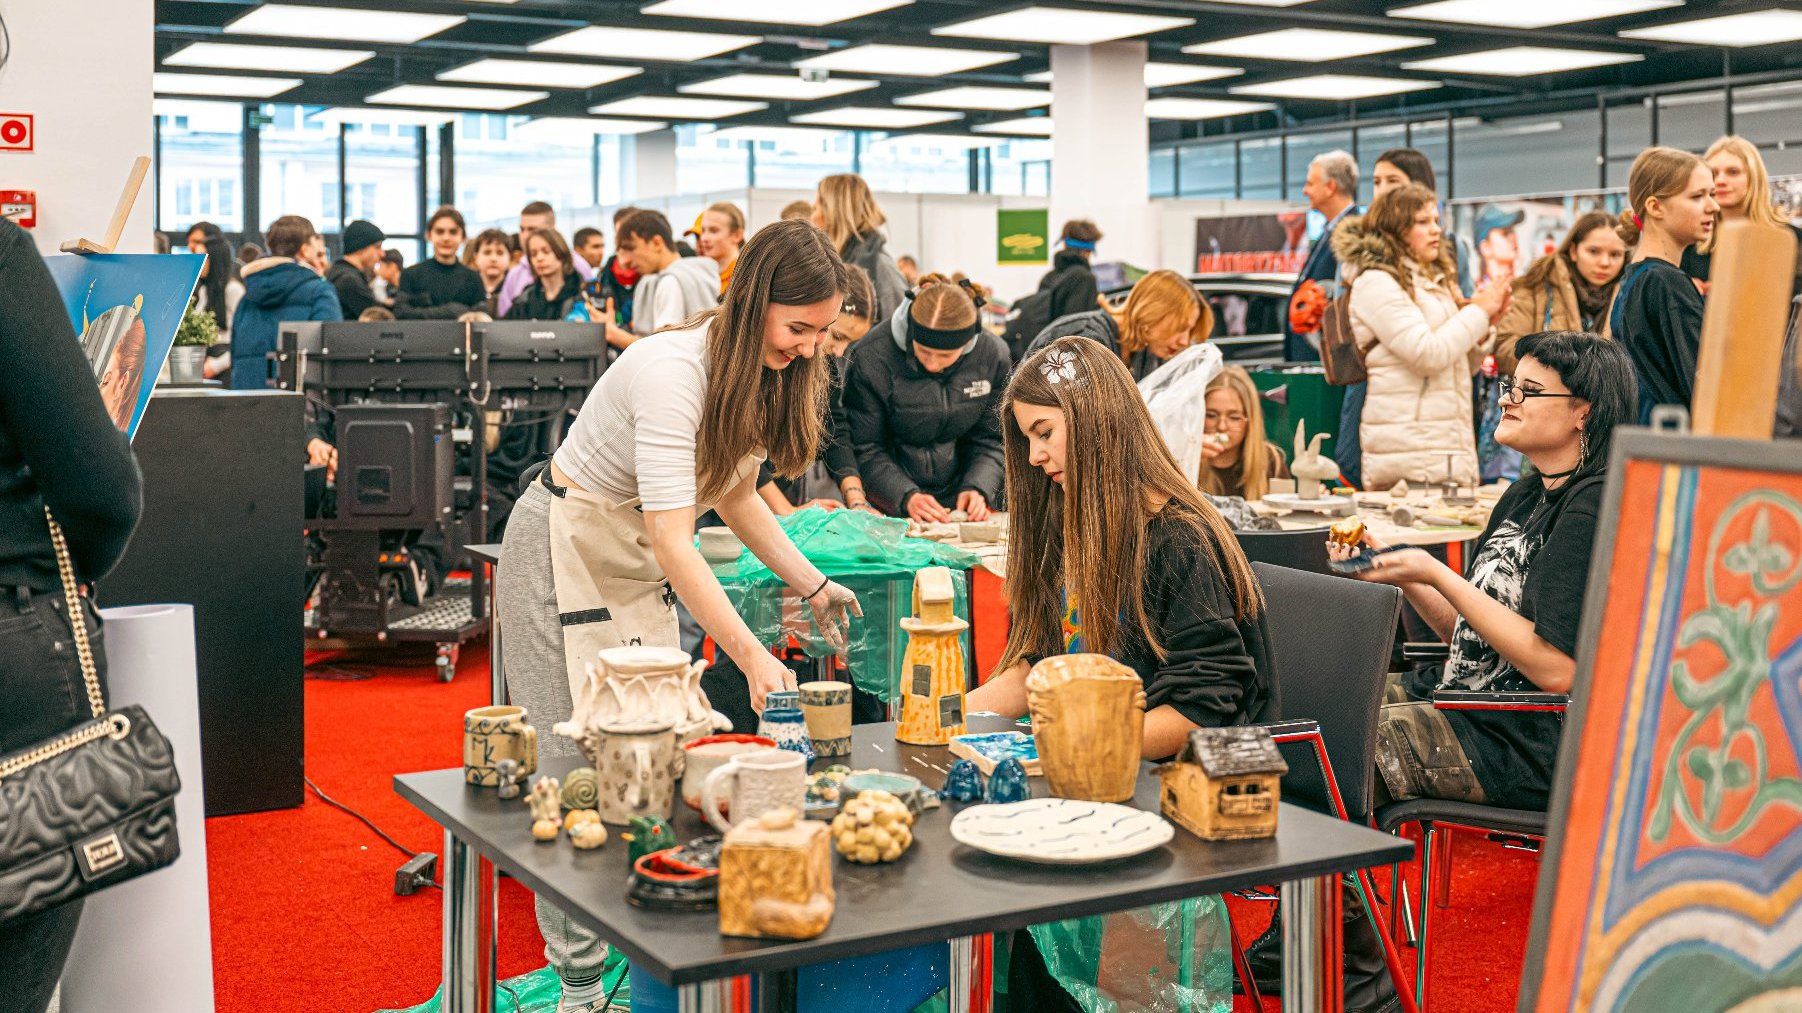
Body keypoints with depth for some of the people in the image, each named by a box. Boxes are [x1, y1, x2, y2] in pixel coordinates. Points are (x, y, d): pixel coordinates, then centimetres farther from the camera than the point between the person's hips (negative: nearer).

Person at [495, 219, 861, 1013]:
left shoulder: (765, 372, -3)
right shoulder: (673, 371, -30)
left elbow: (734, 493, 10)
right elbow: (672, 542, -34)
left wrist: (811, 584, -1)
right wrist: (752, 658, -38)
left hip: (640, 564, 8)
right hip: (566, 555, -8)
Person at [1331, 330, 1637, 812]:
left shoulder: (1593, 508, -16)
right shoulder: (1525, 495, 13)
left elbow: (1556, 669, -23)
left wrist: (1436, 575, -20)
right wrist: (1397, 567, 2)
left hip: (1527, 749, -9)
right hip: (1464, 700, 9)